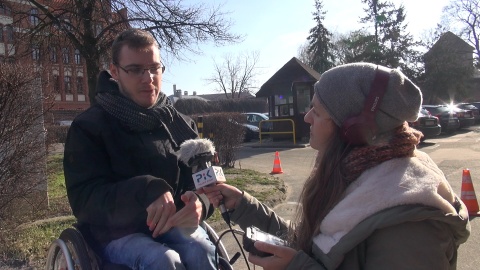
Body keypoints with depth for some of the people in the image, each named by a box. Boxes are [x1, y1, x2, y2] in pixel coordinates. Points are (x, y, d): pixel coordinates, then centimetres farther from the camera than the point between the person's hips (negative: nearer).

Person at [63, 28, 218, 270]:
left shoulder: (181, 124, 5)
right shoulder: (88, 127, -7)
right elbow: (84, 199, -17)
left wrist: (199, 203, -23)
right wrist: (146, 191, -34)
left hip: (171, 224, 3)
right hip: (115, 232, -3)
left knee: (200, 251, -26)